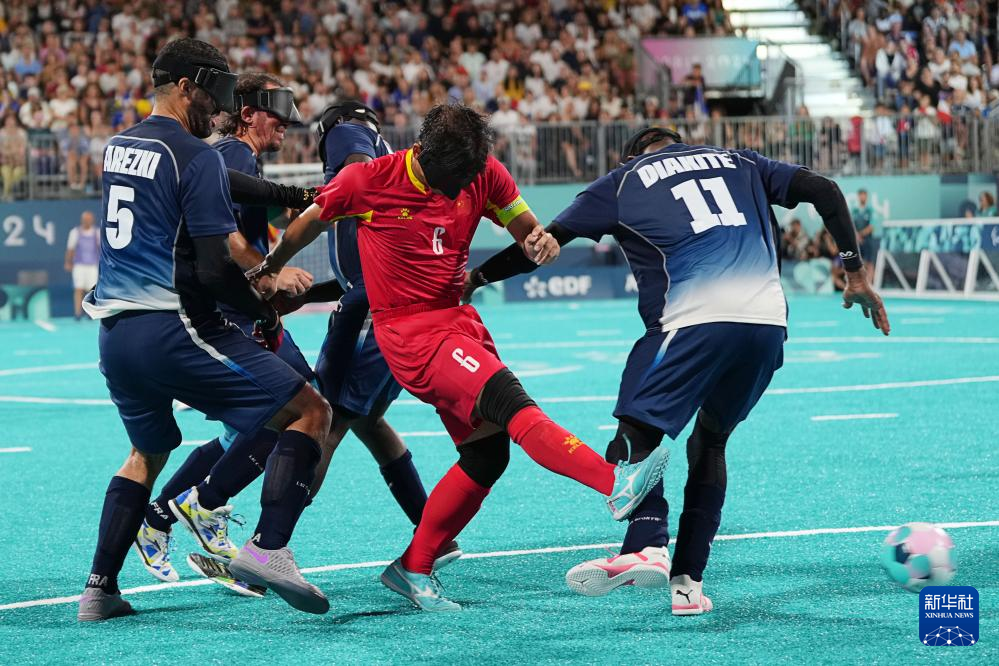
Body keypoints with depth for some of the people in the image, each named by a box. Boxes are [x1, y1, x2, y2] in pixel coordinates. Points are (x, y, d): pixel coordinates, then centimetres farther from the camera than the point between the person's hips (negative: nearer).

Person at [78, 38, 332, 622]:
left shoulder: (117, 147, 15)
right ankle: (268, 548, -17)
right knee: (310, 412, -2)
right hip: (173, 330, -8)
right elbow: (214, 268, -15)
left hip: (116, 333, 8)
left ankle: (99, 589, 24)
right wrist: (264, 312, 1)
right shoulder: (196, 156, -10)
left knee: (148, 453, 29)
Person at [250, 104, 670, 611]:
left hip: (460, 318, 7)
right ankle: (616, 483, -42)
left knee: (487, 453, 1)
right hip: (409, 331, -7)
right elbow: (310, 222, 6)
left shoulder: (485, 175, 0)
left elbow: (524, 227, 11)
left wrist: (539, 241, -15)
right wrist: (267, 272, 22)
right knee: (510, 401, -26)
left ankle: (414, 569, 13)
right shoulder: (367, 180, -10)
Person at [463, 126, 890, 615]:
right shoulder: (739, 163, 27)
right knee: (710, 442, 19)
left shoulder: (623, 180, 19)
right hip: (768, 324, 4)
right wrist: (856, 272, 23)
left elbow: (547, 241, 18)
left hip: (696, 321, -4)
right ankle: (687, 580, 11)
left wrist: (476, 277, 31)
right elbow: (824, 191, 18)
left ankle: (646, 545, -32)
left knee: (637, 433, -4)